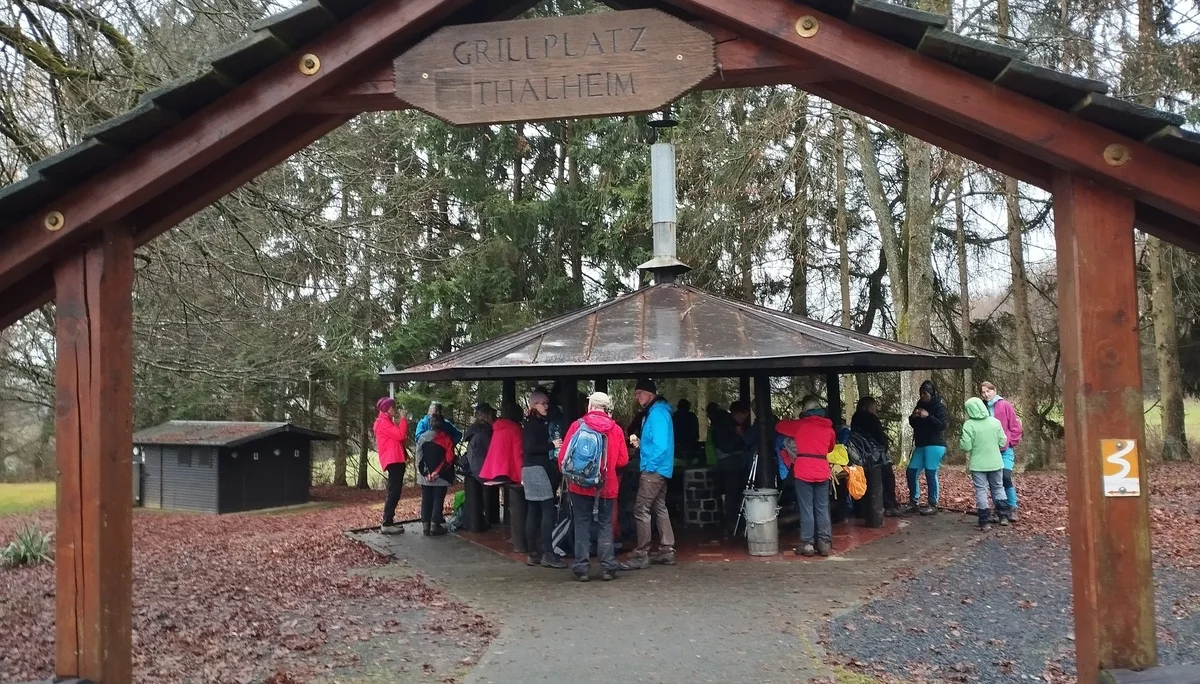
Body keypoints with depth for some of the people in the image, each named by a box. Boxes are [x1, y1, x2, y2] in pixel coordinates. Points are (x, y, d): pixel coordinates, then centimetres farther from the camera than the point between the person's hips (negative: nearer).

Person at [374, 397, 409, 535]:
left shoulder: (388, 422, 23)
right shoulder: (383, 423, -10)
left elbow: (401, 438, 18)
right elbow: (400, 435, -20)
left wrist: (401, 422, 7)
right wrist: (403, 420, -8)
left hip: (396, 460, 11)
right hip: (393, 461, -11)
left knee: (394, 492, 13)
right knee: (394, 492, -13)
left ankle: (389, 521, 16)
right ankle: (387, 524, -14)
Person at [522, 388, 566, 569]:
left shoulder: (539, 422, 16)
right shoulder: (532, 423, -10)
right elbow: (530, 448, -19)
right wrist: (552, 445, -15)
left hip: (535, 469, 9)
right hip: (536, 469, -9)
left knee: (534, 512, 8)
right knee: (548, 510, -12)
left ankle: (533, 554, 10)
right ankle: (547, 554, -14)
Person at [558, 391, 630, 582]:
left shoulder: (577, 425, -7)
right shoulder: (615, 429, -2)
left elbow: (563, 456, -7)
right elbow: (623, 460, -2)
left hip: (581, 485, -1)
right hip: (607, 486, 1)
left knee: (582, 525, 6)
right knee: (605, 525, 10)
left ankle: (582, 568, 6)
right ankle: (608, 567, 7)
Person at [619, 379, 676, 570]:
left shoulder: (657, 413, -16)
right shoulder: (656, 411, 15)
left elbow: (661, 444, -23)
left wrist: (650, 465, -18)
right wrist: (640, 443, 8)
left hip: (653, 469, -11)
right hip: (659, 469, 11)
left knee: (641, 510, -9)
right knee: (660, 508, 14)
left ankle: (641, 555, -7)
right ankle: (667, 551, 19)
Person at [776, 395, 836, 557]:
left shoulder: (799, 425, -2)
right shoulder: (828, 427, 9)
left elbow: (779, 427, 12)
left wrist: (792, 422, 29)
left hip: (804, 472, -3)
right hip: (822, 472, 3)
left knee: (806, 509, 0)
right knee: (822, 509, 9)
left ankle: (807, 544, 0)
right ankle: (824, 543, 10)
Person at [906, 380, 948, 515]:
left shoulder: (939, 406, -6)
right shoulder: (920, 404, 15)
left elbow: (942, 425, -16)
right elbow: (913, 424, 21)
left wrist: (928, 416, -22)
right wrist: (913, 417, -1)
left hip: (935, 445, -7)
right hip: (920, 445, 7)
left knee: (931, 474, -8)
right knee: (911, 472, 4)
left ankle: (933, 505, -1)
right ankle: (913, 501, 16)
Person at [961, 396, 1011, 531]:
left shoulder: (968, 425, -15)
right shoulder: (995, 422, -4)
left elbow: (966, 446, -15)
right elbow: (1003, 442, 0)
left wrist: (960, 442, 5)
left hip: (978, 464, -3)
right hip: (995, 463, 3)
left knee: (981, 491, 2)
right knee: (998, 488, 19)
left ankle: (984, 522, 0)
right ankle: (1003, 516, 23)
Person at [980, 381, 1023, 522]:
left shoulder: (1005, 405, -2)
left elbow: (1015, 427, -1)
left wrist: (1011, 443, -4)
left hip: (1005, 449, -3)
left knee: (1006, 477, -15)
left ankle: (1012, 508, -3)